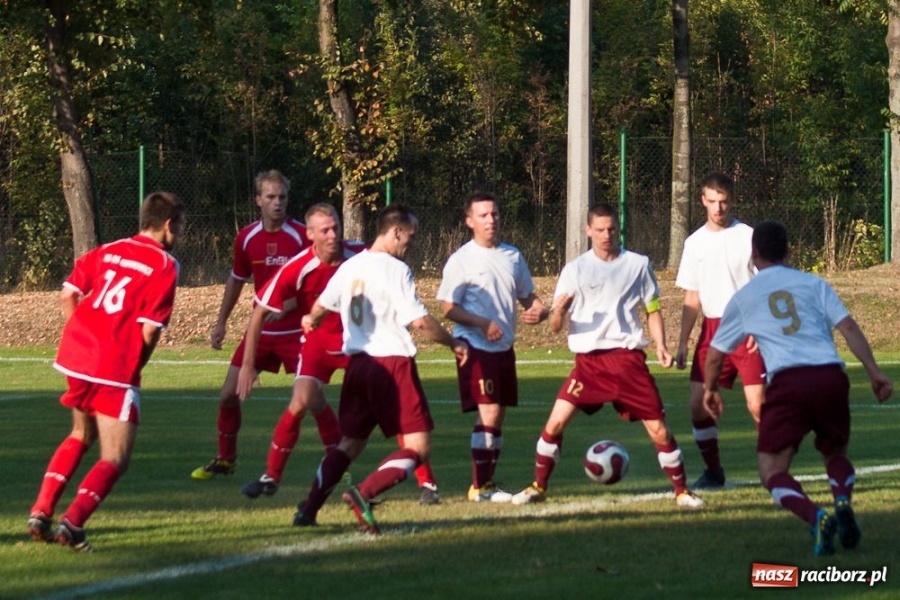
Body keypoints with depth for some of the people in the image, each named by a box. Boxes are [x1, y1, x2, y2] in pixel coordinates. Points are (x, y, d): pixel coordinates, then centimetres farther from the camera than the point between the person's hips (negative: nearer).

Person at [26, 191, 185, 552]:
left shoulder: (107, 251, 14)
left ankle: (40, 514, 20)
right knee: (116, 460, 0)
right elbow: (150, 331, -11)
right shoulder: (165, 266, -4)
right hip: (117, 368, -7)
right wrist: (137, 364, 6)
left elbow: (67, 295, 10)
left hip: (75, 357, 7)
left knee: (82, 435, 29)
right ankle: (72, 523, -20)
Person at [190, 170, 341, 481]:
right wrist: (221, 322, 16)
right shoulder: (246, 238, 1)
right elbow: (236, 280, 16)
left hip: (296, 330, -4)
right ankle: (225, 459, 21)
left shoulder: (302, 235, -12)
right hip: (260, 330, 4)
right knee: (228, 395, 3)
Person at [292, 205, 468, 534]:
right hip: (393, 364, -7)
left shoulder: (349, 267, 9)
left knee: (350, 443, 19)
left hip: (358, 363, 7)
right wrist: (455, 344, -2)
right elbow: (420, 322, -18)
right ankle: (363, 493, -22)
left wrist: (310, 321, 47)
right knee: (418, 447, -4)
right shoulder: (396, 270, -13)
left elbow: (320, 306, 24)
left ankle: (308, 509, 13)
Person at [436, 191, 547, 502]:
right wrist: (482, 323, -23)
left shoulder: (512, 256, 11)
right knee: (489, 412, -13)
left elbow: (528, 296, 20)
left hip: (504, 347, 6)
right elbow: (449, 308, -8)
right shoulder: (461, 260, -6)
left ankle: (488, 483, 17)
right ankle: (480, 487, -8)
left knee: (497, 417, 9)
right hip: (475, 347, -6)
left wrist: (537, 310, -4)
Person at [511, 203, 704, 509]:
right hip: (588, 359, 0)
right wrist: (558, 311, -22)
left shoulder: (638, 264, 7)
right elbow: (555, 326, 1)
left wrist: (660, 346, -1)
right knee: (555, 422, -11)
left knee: (658, 429, -3)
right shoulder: (575, 269, 4)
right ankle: (538, 487, 5)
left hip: (628, 357, 0)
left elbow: (653, 310, 15)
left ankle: (682, 491, 12)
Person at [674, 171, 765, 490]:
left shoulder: (748, 236, -1)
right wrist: (683, 342, 8)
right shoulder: (695, 242, 10)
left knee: (757, 404, -13)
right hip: (711, 329, 4)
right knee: (698, 402, -3)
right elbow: (692, 298, 14)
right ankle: (713, 471, 11)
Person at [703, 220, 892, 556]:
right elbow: (848, 327, 5)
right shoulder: (814, 284, 19)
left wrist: (710, 390, 46)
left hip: (788, 382, -2)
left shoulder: (743, 298, 19)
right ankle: (843, 501, -9)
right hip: (831, 376, 2)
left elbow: (715, 354, 28)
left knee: (773, 471, 3)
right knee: (835, 454, 25)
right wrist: (874, 372, 3)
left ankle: (816, 517, -27)